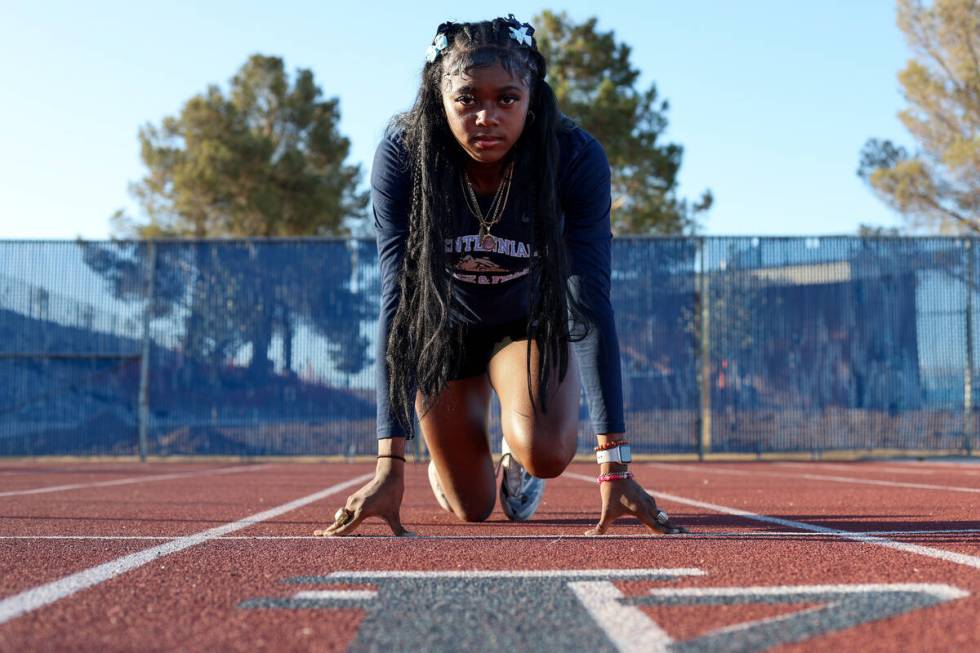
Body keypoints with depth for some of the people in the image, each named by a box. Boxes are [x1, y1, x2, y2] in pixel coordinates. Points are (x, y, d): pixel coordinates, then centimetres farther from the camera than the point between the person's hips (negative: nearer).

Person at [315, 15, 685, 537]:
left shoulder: (576, 158, -31)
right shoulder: (402, 156, -31)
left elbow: (590, 305, -33)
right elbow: (398, 301, -34)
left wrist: (614, 462, -40)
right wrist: (389, 464, -40)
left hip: (531, 322, 0)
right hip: (444, 323, 0)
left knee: (546, 453, -29)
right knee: (471, 509, 4)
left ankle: (519, 454, 11)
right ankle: (444, 463, 42)